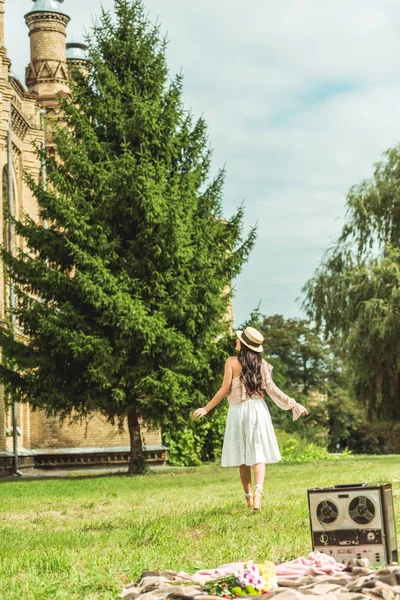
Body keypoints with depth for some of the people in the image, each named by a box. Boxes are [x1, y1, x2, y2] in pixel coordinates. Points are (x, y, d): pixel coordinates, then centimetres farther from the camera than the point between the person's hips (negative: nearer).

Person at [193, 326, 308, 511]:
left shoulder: (232, 362, -5)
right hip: (257, 409, 1)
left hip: (237, 411, -1)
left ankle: (248, 496, 13)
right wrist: (293, 404, 4)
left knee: (242, 455, 9)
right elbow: (271, 389, -2)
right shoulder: (262, 364, 3)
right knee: (258, 453, -3)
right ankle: (258, 490, -25)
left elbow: (225, 389, -8)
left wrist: (206, 409, -1)